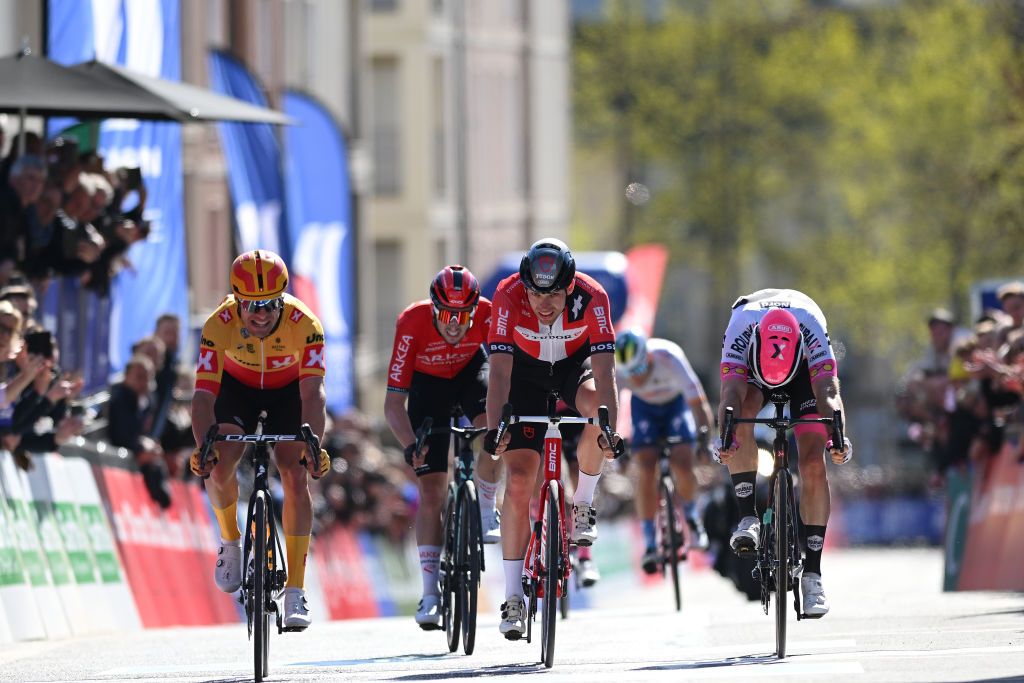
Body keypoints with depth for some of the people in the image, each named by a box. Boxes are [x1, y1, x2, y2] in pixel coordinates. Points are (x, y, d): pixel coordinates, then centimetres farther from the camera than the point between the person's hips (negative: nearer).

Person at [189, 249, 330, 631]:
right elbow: (204, 394, -37)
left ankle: (295, 593, -11)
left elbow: (313, 392, -41)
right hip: (237, 386, 1)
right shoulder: (219, 325, -33)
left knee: (296, 478, -15)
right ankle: (231, 542, 10)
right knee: (218, 468, -21)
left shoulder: (304, 324, -35)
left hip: (288, 390, -1)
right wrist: (203, 447, -52)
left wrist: (314, 445, -56)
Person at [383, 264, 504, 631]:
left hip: (470, 370, 1)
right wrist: (410, 445, -47)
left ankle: (486, 511, -5)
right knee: (431, 489, -8)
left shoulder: (486, 313, -31)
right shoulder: (413, 323, -34)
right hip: (428, 382, -1)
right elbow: (394, 402, -32)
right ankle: (430, 594, -2)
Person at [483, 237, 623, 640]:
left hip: (575, 365, 0)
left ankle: (582, 505, -12)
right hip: (527, 371, 0)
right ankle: (513, 599, -4)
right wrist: (493, 429, -45)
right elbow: (500, 371, -34)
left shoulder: (592, 297, -32)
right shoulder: (509, 296, -31)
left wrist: (610, 430, -48)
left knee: (595, 403, -37)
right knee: (519, 482, -12)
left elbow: (604, 370, -37)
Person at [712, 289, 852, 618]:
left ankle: (812, 574, -10)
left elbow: (828, 391, -46)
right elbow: (730, 392, -47)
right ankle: (748, 519, -30)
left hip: (805, 369, 0)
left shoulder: (812, 328, -39)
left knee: (813, 464, -16)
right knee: (744, 408, -35)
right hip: (750, 368, 0)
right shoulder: (740, 328, -39)